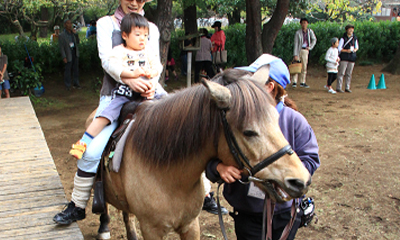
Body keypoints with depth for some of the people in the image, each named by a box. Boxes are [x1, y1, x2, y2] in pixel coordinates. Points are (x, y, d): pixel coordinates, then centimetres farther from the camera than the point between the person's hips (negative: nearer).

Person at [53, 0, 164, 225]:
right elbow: (107, 59, -8)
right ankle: (77, 206, 2)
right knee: (92, 150, -17)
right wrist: (128, 79, -29)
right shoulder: (106, 24, 7)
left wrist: (152, 84, -21)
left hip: (147, 93, 2)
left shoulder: (151, 29, 14)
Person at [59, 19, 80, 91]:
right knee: (68, 70, 0)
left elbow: (78, 42, 13)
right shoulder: (62, 35, -8)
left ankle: (76, 83, 22)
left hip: (75, 53, 5)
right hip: (68, 54, -5)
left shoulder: (73, 33, 9)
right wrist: (64, 57, -15)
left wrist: (76, 34, -3)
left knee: (76, 69, 10)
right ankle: (68, 86, 10)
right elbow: (61, 47, -9)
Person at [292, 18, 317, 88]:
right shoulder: (298, 32, -6)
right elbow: (296, 44, -9)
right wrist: (295, 55, -15)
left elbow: (314, 40, 18)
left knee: (304, 68, 6)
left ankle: (302, 82, 12)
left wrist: (310, 47, 5)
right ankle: (294, 82, -5)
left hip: (305, 50, 3)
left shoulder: (310, 31, 4)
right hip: (298, 50, -3)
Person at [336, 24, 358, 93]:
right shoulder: (343, 38, -3)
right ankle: (338, 88, -3)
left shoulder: (355, 38, 10)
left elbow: (357, 47, 20)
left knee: (349, 74, 5)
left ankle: (347, 88, 12)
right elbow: (339, 48, -4)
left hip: (352, 58, 4)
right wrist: (346, 51, -17)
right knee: (341, 73, -6)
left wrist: (355, 50, -3)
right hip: (344, 58, -4)